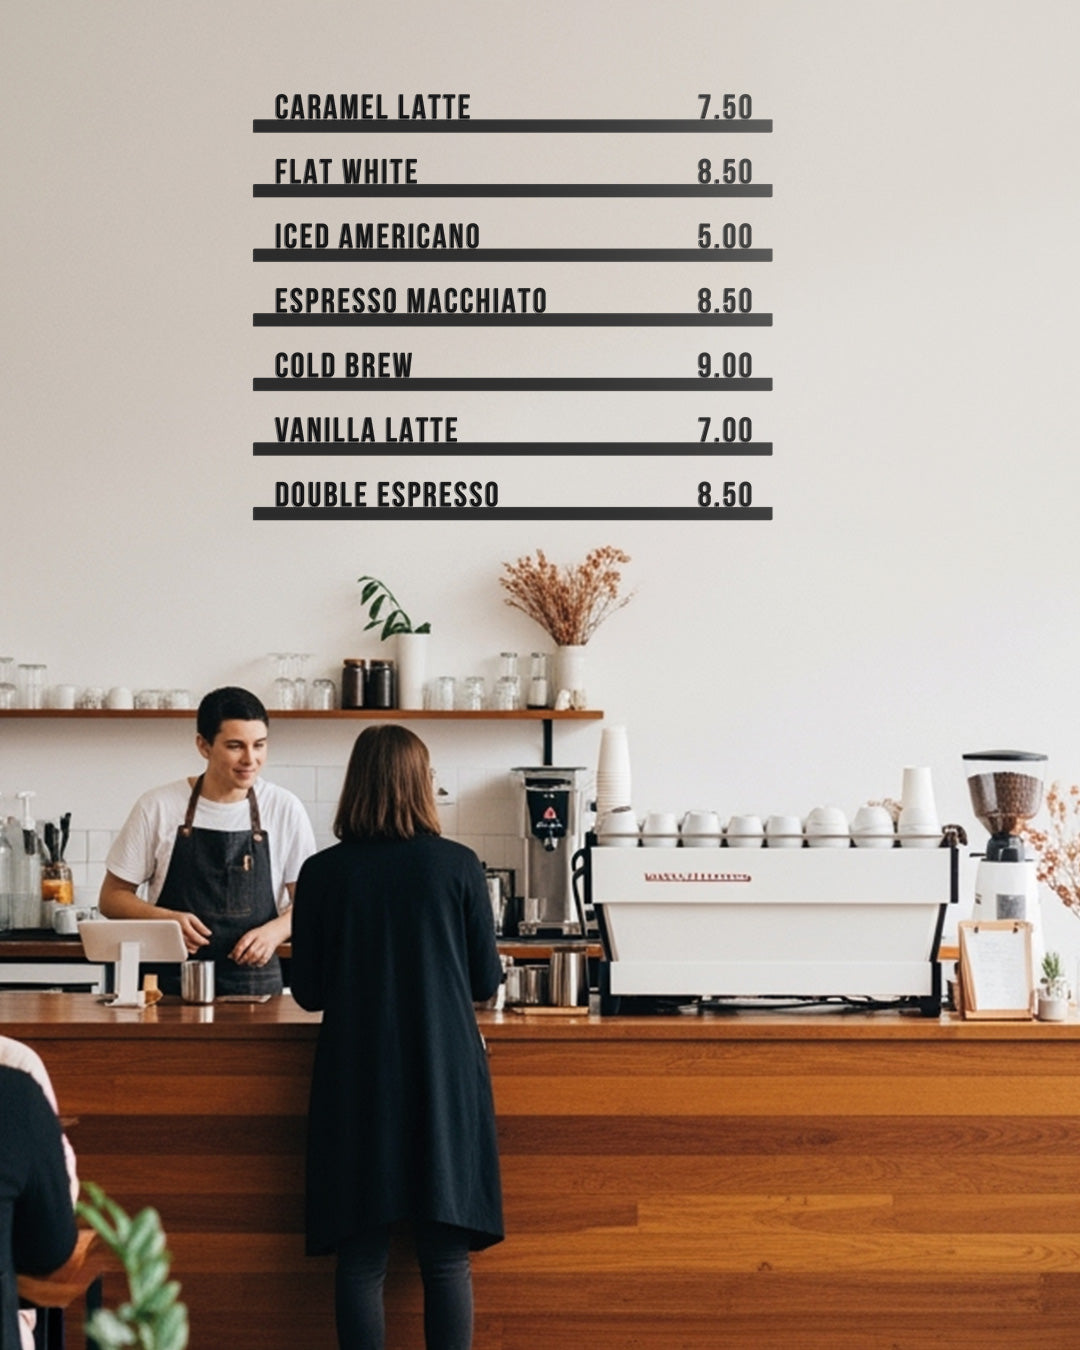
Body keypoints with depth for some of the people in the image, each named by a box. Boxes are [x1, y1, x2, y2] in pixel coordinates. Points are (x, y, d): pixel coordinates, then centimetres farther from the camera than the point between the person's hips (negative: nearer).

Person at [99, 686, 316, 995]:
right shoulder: (158, 807, 1)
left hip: (254, 981, 1)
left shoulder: (285, 809, 3)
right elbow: (112, 898, 6)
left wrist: (275, 930, -12)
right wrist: (166, 919, -12)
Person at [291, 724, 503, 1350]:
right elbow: (487, 979, 2)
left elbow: (308, 992, 3)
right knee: (446, 1258, 4)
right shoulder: (458, 866, -4)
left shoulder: (323, 874, -3)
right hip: (444, 1076, 0)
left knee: (362, 1257, 6)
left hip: (357, 1079, 1)